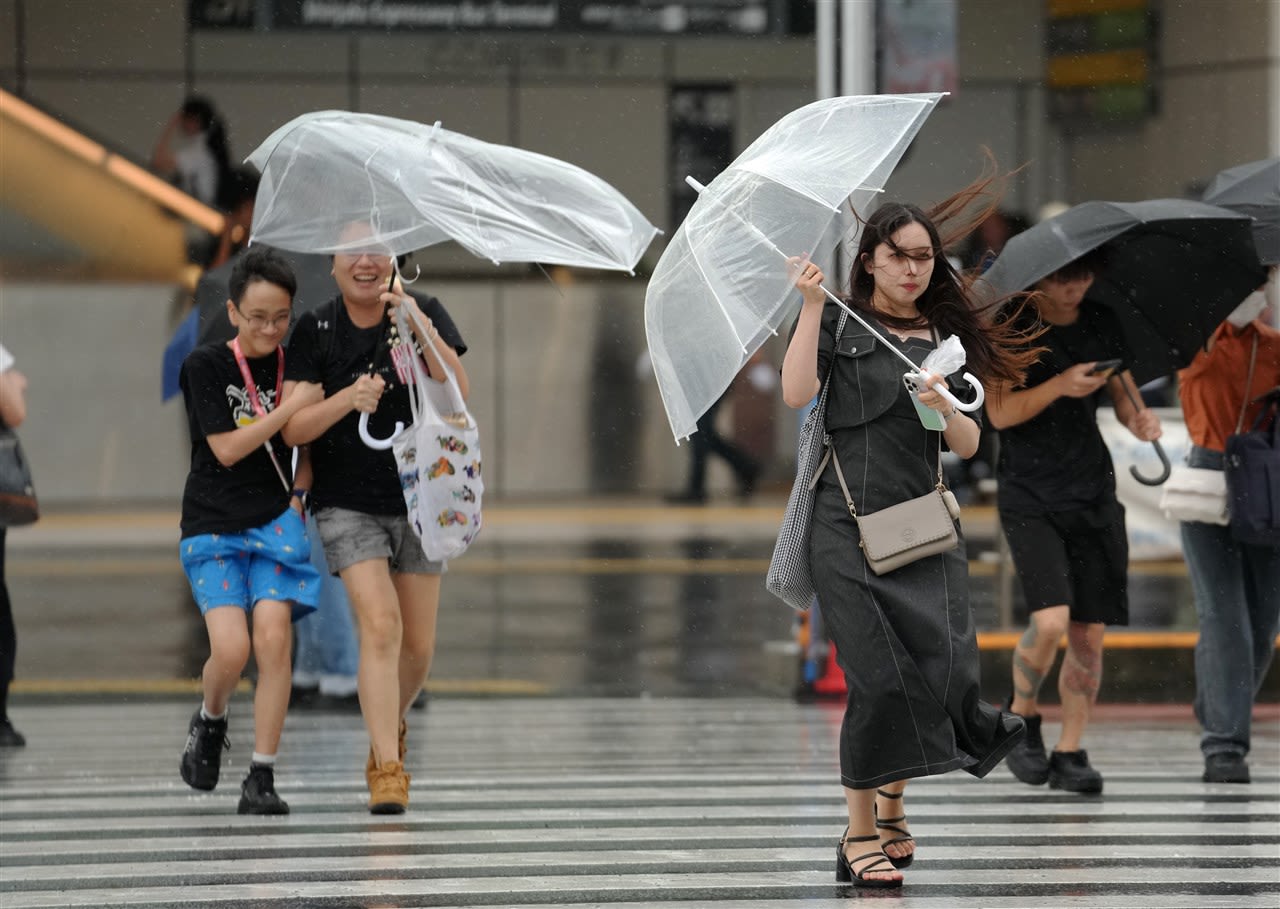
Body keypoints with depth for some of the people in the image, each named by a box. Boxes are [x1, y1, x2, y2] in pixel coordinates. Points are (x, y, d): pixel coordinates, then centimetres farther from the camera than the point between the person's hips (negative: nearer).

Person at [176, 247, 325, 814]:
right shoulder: (206, 367, -5)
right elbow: (227, 448, -12)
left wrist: (300, 495, 6)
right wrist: (290, 408, -16)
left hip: (275, 520, 2)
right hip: (214, 526, -2)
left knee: (272, 636, -14)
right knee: (231, 648, -16)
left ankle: (262, 777, -8)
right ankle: (210, 721, 18)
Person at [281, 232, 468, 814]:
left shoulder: (425, 316, -2)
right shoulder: (316, 331, -5)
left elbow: (458, 393, -16)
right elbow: (294, 429, -9)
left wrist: (421, 329, -28)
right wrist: (348, 399, -27)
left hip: (417, 500, 2)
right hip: (349, 507, -2)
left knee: (418, 646, 7)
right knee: (380, 627, -20)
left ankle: (389, 728, 37)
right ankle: (387, 771, -20)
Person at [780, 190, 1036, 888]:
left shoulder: (946, 339, 15)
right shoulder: (840, 325, 6)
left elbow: (969, 445, 10)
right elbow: (796, 392, -11)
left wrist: (943, 407, -10)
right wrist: (812, 306, -13)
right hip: (849, 524, -3)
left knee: (945, 666, -9)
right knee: (878, 675, -12)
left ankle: (892, 803, 14)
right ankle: (861, 835, -4)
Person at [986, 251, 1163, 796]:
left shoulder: (1102, 326, 7)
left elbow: (1124, 396, 16)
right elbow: (1000, 413, -11)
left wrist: (1139, 421, -7)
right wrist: (1059, 386, -26)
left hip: (1092, 493, 4)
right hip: (1027, 496, -4)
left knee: (1090, 633, -1)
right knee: (1051, 619, -19)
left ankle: (1070, 753, 10)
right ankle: (1022, 718, 7)